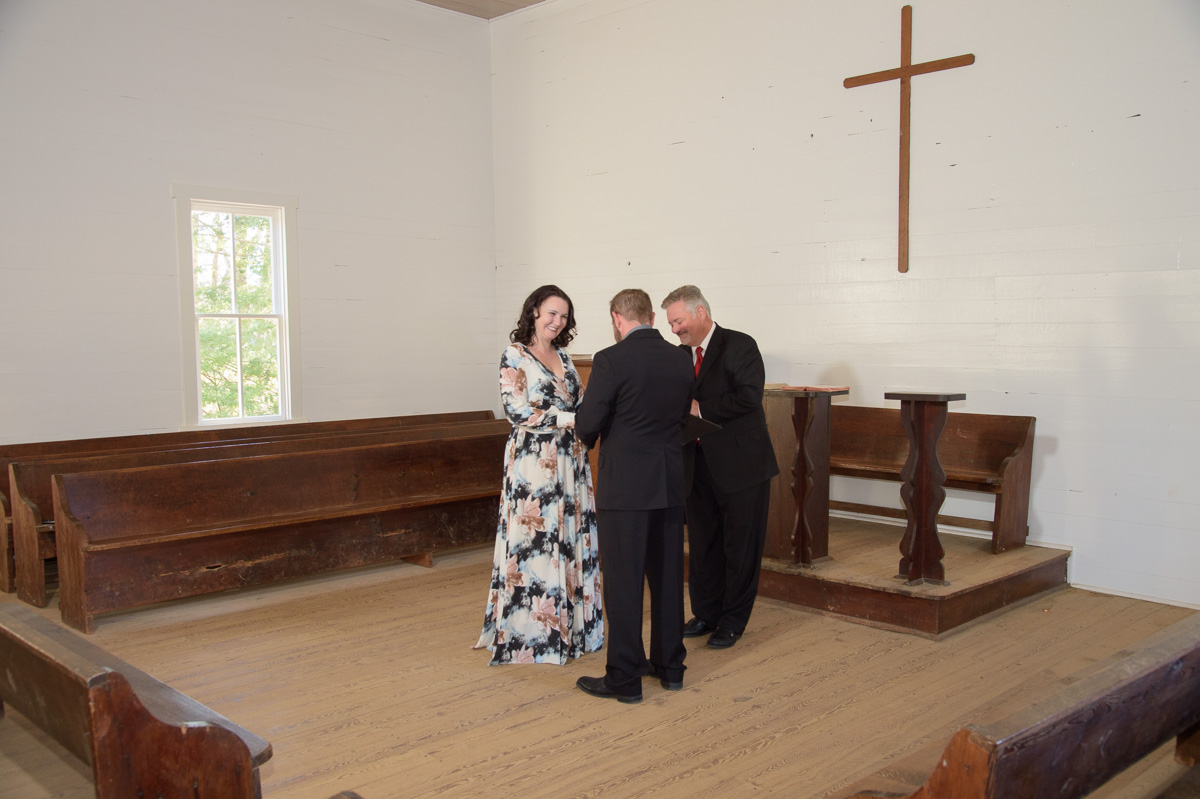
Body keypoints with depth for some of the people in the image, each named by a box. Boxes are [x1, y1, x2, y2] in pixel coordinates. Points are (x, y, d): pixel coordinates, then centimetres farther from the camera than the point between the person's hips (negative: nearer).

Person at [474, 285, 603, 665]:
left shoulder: (563, 357, 15)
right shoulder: (514, 356, -6)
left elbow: (580, 403, 18)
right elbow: (517, 411, -15)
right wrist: (570, 418, -19)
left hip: (569, 461, 7)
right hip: (533, 462, -7)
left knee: (572, 541, 9)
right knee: (534, 544, -2)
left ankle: (570, 625, 21)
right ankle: (531, 634, 9)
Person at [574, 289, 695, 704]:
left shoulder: (611, 360, -13)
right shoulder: (681, 359, 6)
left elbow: (588, 424, -13)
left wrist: (589, 435, 9)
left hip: (625, 483, -6)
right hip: (671, 482, 6)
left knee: (623, 580, 2)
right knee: (667, 575, 16)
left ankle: (624, 678, 9)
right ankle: (670, 665, 27)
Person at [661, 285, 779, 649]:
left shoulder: (740, 346, -10)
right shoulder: (680, 355, 11)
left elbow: (749, 396, -22)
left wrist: (701, 409, -21)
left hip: (741, 464, -6)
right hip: (699, 465, 6)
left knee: (740, 546, 4)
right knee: (702, 544, 13)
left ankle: (733, 621, 17)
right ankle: (705, 614, 27)